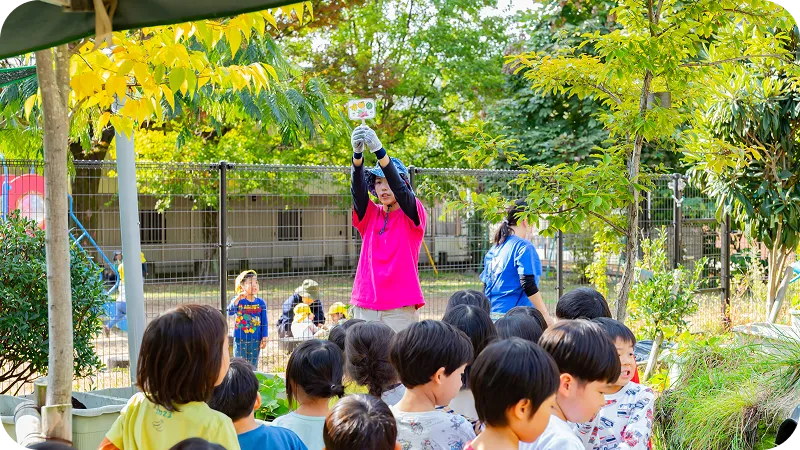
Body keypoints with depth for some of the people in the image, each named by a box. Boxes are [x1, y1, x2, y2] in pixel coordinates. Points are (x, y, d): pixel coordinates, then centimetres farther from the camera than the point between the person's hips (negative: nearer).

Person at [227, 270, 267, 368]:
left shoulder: (260, 303, 0)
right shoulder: (238, 300, -5)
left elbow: (264, 322, 4)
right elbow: (230, 312, -23)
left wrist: (264, 338, 0)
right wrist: (237, 299, -36)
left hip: (255, 341, 2)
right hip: (240, 340, -2)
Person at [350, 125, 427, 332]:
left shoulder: (414, 216, 3)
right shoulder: (369, 215, 12)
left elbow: (401, 189, -15)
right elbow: (357, 189, -6)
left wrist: (379, 150, -27)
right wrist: (357, 153, -25)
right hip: (366, 305, 3)